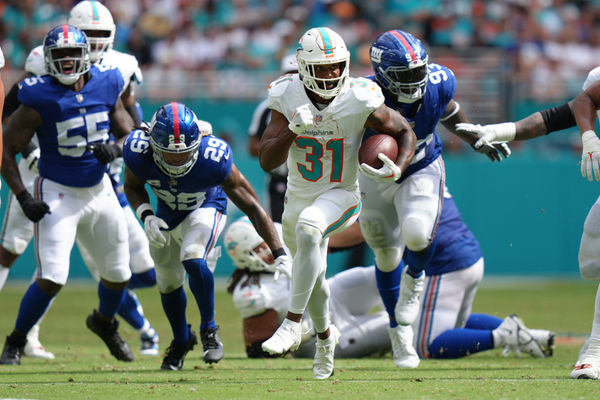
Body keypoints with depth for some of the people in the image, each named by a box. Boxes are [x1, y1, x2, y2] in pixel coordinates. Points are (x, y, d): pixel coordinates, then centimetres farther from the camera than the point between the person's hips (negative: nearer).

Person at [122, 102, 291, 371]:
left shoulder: (213, 159, -39)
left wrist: (280, 255, -29)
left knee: (192, 260, -30)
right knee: (168, 283, 14)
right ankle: (181, 340, 44)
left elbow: (252, 207, -29)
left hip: (204, 209, -3)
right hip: (167, 214, 3)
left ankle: (209, 329, -7)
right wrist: (146, 216, -27)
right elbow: (133, 187, -7)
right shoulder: (139, 154, -34)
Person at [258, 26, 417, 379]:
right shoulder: (288, 99, -14)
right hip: (299, 199, 4)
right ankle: (325, 334, 51)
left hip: (340, 196, -4)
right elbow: (267, 161, -18)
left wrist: (398, 168, -22)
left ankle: (293, 323, -32)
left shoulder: (360, 102, -20)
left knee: (308, 230, -37)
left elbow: (405, 132, -3)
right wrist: (293, 131, -35)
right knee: (313, 273, 20)